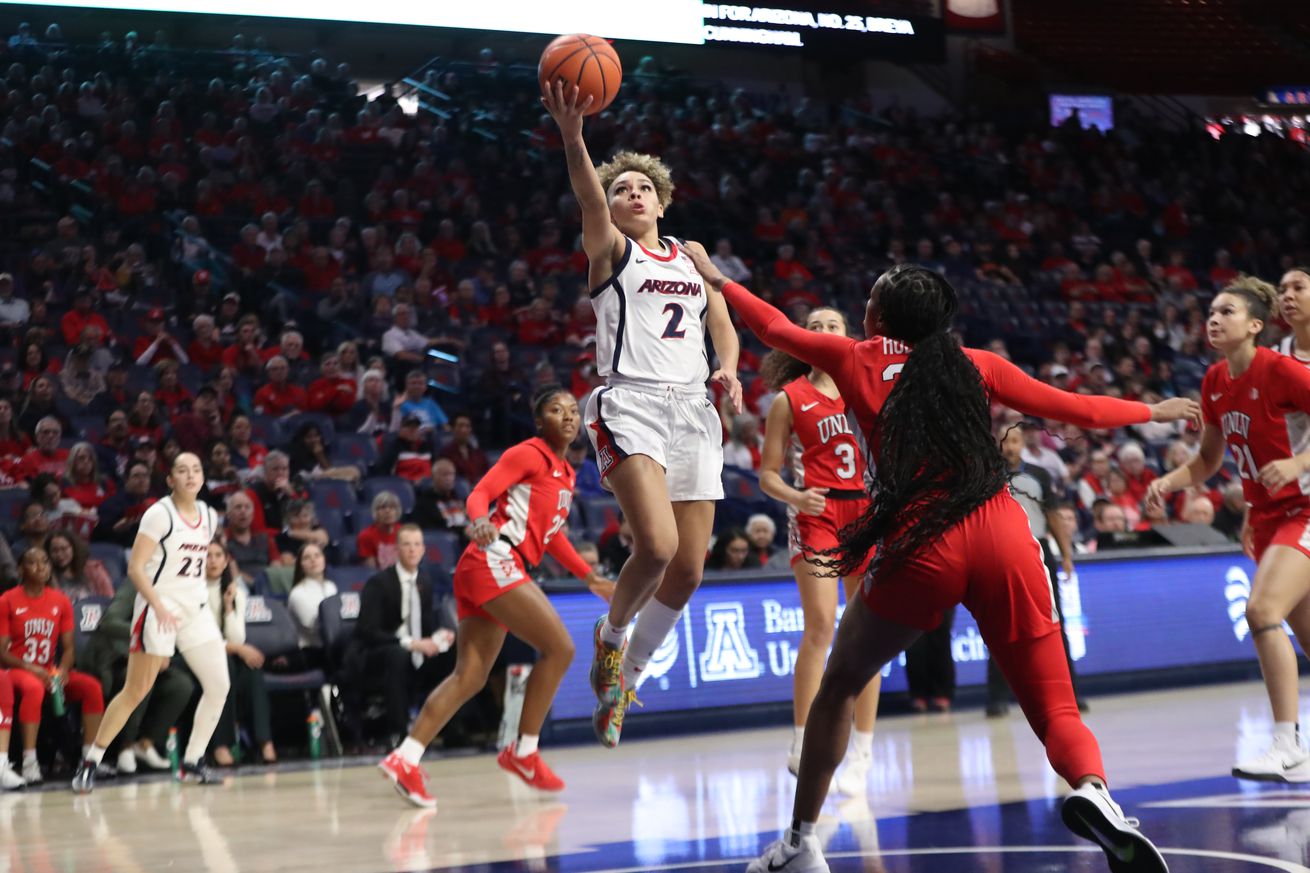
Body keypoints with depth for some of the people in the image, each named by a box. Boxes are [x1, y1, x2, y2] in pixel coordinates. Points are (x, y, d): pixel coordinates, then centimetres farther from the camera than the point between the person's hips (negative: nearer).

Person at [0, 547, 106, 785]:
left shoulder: (61, 601, 9)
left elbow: (68, 647, 9)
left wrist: (63, 670, -13)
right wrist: (32, 670, -20)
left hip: (50, 671, 5)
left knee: (92, 686, -21)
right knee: (33, 688, -39)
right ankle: (29, 763, -40)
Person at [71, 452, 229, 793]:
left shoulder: (209, 516, 10)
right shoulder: (159, 514, -10)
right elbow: (135, 567, -15)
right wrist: (159, 607, -25)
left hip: (195, 610, 7)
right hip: (158, 610, -7)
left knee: (219, 685, -1)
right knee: (136, 692, -7)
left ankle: (191, 763, 11)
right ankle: (90, 762, 3)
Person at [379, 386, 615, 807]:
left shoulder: (565, 473, 22)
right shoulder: (529, 454, -3)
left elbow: (551, 535, 34)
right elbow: (480, 493, -13)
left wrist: (590, 577, 34)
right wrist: (480, 520, -34)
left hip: (499, 570, 9)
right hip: (495, 559, -9)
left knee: (470, 677, 2)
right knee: (559, 647, -10)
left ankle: (405, 758, -3)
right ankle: (523, 752, -3)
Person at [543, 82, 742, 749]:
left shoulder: (691, 257, 21)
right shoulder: (610, 249, 5)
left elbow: (722, 323, 24)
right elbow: (589, 198, -15)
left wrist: (728, 369, 0)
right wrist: (572, 135, -35)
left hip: (693, 411, 6)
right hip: (632, 404, -5)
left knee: (688, 570, 1)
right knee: (657, 545, -25)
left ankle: (623, 679, 22)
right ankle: (611, 634, 6)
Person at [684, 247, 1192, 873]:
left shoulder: (855, 358, 16)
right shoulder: (976, 365, 18)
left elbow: (774, 328, 33)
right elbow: (1077, 409, 22)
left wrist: (717, 280, 50)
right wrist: (1154, 411, 39)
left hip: (921, 542, -1)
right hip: (1002, 535, 1)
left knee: (840, 685, 21)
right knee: (1056, 712, 3)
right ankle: (1093, 791, -29)